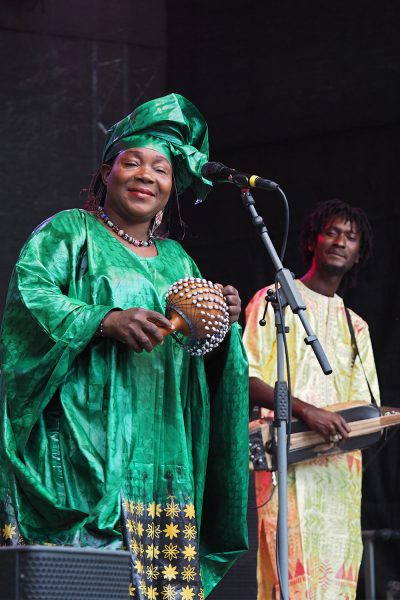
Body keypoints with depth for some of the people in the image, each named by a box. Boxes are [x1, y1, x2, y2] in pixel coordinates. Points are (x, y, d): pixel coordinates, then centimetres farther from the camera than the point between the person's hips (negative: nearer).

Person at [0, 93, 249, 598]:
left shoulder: (178, 261, 24)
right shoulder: (70, 231, 7)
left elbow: (206, 364, 22)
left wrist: (222, 324, 0)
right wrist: (106, 321, -21)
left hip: (160, 456, 6)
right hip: (86, 442, -5)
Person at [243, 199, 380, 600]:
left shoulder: (356, 326, 25)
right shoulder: (275, 300, 6)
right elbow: (245, 379, -6)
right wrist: (304, 410, -19)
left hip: (342, 474, 6)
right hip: (291, 462, -6)